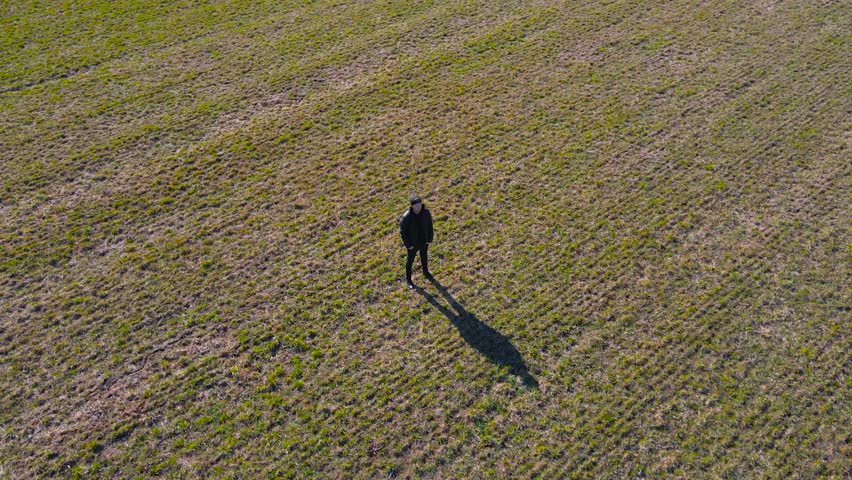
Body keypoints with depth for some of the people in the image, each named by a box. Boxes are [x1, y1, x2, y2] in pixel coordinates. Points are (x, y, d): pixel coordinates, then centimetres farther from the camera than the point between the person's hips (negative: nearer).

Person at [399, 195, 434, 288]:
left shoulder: (426, 212, -20)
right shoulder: (406, 217, -32)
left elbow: (429, 225, -3)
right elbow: (402, 232, -19)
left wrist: (430, 239, -1)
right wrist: (408, 245, -15)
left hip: (424, 242, 4)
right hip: (413, 244, -4)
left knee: (424, 258, 28)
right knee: (410, 261, 20)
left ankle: (425, 272, 57)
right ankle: (408, 279, 43)